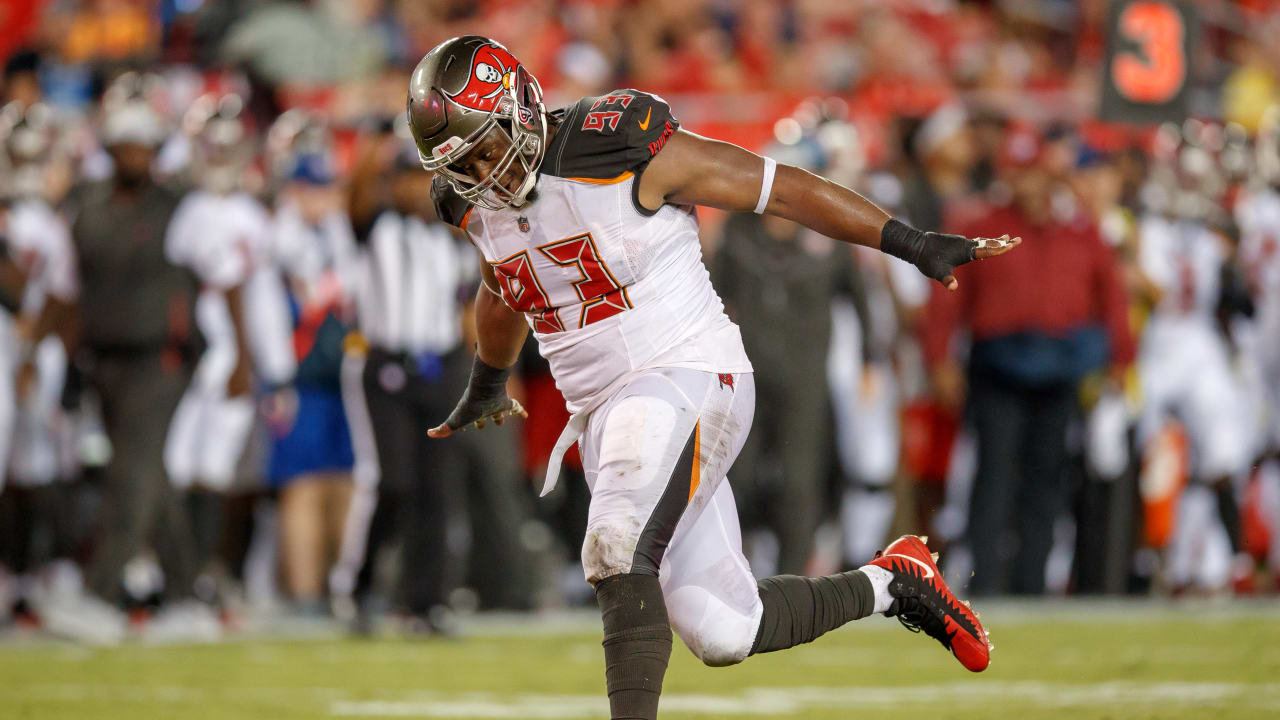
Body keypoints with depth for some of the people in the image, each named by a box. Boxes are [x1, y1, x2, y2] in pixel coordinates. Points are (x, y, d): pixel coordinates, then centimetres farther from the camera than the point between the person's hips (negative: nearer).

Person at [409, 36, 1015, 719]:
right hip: (603, 411, 7)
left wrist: (914, 245, -11)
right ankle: (890, 582, 27)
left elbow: (779, 187, -12)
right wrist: (486, 386, 45)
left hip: (689, 380, -7)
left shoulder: (617, 151, -17)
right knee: (723, 636, 5)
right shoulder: (478, 206, 3)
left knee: (619, 550, -31)